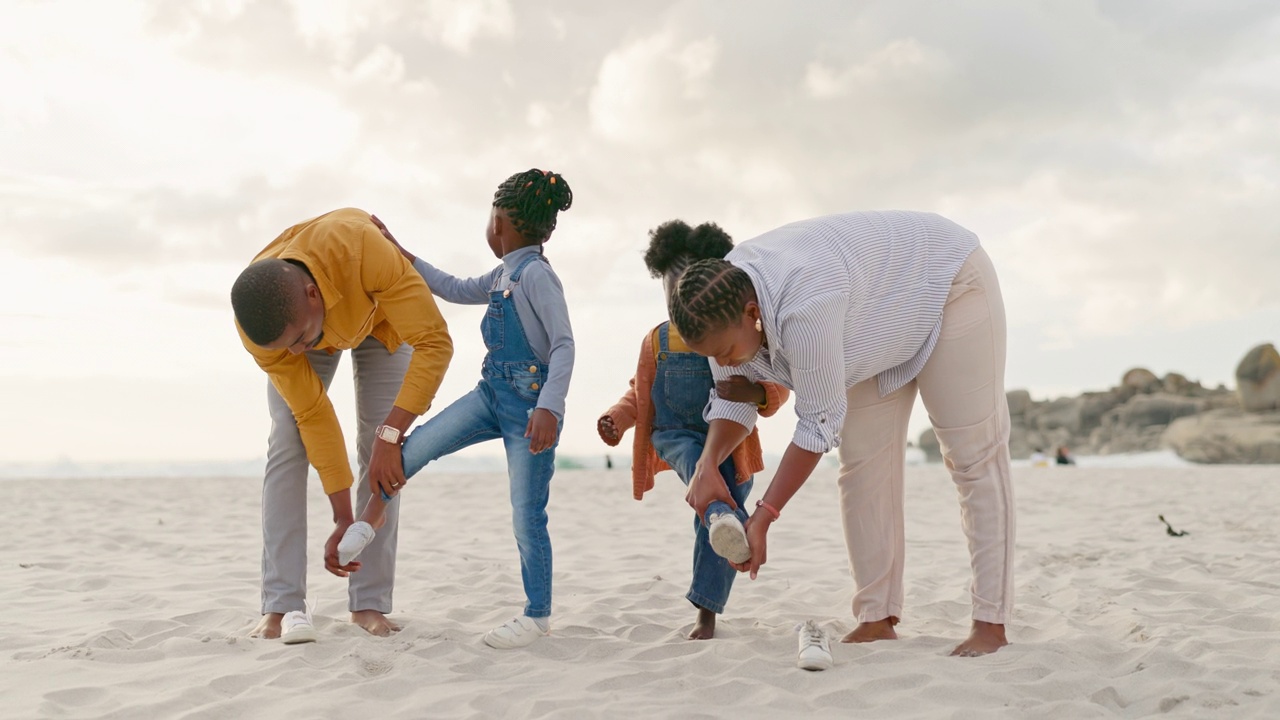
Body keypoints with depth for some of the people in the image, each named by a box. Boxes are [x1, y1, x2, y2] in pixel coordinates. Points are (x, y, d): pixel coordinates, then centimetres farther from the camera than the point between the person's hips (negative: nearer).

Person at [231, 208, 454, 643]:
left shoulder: (361, 248, -47)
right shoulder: (258, 327, -34)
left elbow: (435, 342, -43)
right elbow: (313, 415, -27)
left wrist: (390, 434, -49)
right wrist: (343, 519, -24)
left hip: (379, 314, -1)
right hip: (306, 316, 1)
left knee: (381, 452, -11)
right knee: (287, 445, -14)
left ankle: (369, 603, -5)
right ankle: (282, 605, -11)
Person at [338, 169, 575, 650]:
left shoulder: (537, 275, -15)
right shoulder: (504, 275, 11)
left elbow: (564, 345, -21)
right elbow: (457, 290, 27)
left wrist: (549, 407, -32)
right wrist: (398, 253, 29)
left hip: (530, 402, -8)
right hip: (492, 393, 8)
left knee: (527, 515, -1)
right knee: (416, 445, -3)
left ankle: (538, 615, 12)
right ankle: (372, 518, 20)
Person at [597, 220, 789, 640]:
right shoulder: (656, 341, 11)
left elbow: (777, 386, -6)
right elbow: (639, 393, 23)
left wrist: (754, 393, -30)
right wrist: (616, 418, 2)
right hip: (675, 436, 1)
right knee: (696, 458, -36)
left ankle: (706, 614, 7)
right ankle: (721, 514, -66)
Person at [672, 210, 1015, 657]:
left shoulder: (803, 307, -43)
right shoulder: (723, 304, -19)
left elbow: (820, 422, -35)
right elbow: (734, 401, -8)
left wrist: (764, 516, -32)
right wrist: (708, 464, -26)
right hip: (883, 316, 8)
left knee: (972, 455, -8)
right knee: (862, 461, 0)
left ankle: (991, 624, -5)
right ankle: (877, 620, 3)